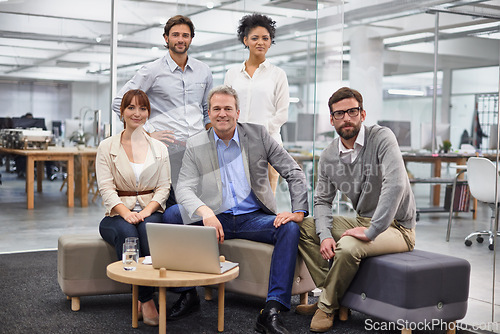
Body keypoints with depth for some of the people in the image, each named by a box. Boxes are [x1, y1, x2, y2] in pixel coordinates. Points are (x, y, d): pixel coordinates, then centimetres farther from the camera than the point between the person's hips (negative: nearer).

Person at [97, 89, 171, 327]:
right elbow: (106, 187, -2)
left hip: (150, 211, 1)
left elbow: (164, 187, 6)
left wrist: (147, 210, -14)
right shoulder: (107, 147, 8)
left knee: (150, 229, -34)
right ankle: (145, 300, -29)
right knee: (127, 233, -35)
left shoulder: (159, 148, 13)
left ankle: (146, 300, -30)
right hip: (118, 213, -1)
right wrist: (125, 212, -20)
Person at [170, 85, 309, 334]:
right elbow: (184, 189, -8)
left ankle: (271, 311, -29)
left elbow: (294, 173, 3)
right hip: (215, 219, 0)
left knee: (289, 228, -29)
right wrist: (204, 211, -30)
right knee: (172, 213, -27)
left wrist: (298, 211, -12)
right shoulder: (195, 145, 4)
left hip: (253, 218, 1)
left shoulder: (257, 134, 3)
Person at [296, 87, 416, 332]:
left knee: (348, 246, -32)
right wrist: (325, 235, -12)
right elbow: (322, 200, 8)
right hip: (362, 221, 7)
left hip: (396, 227, -7)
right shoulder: (328, 156, 2)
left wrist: (371, 232, -31)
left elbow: (396, 185, -31)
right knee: (302, 227, -1)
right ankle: (332, 293, -1)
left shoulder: (381, 138, -17)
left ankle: (327, 306, -7)